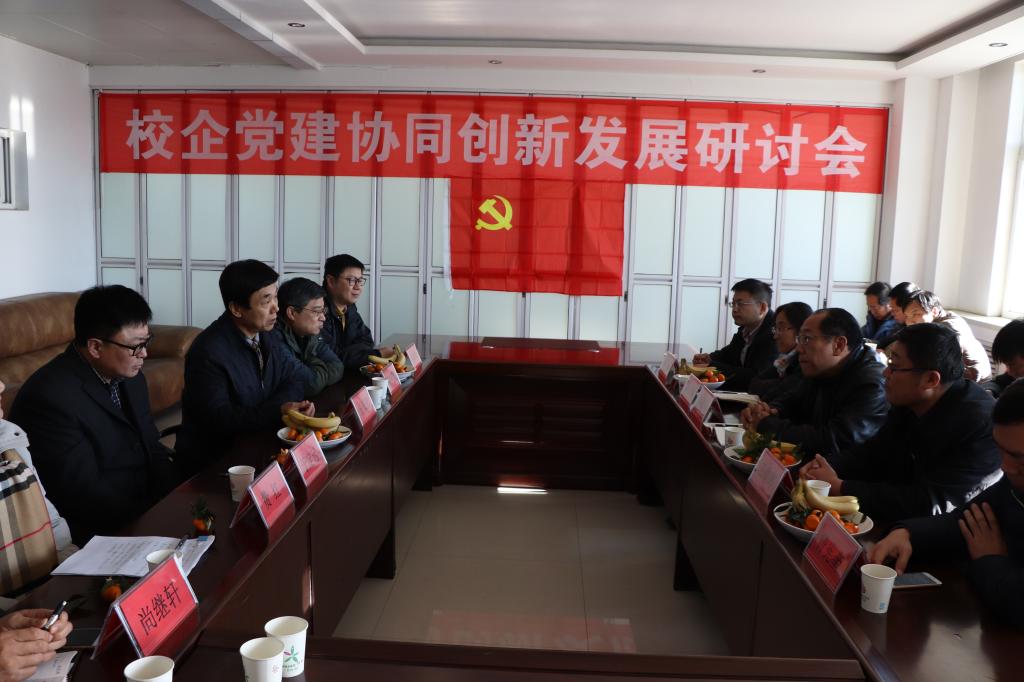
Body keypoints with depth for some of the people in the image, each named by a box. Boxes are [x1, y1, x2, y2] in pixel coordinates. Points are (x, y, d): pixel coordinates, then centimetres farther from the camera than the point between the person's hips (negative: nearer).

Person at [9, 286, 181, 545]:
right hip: (105, 531, -7)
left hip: (148, 500, 7)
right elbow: (84, 493, -21)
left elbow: (151, 447, 8)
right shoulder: (51, 398, -22)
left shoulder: (128, 374, 3)